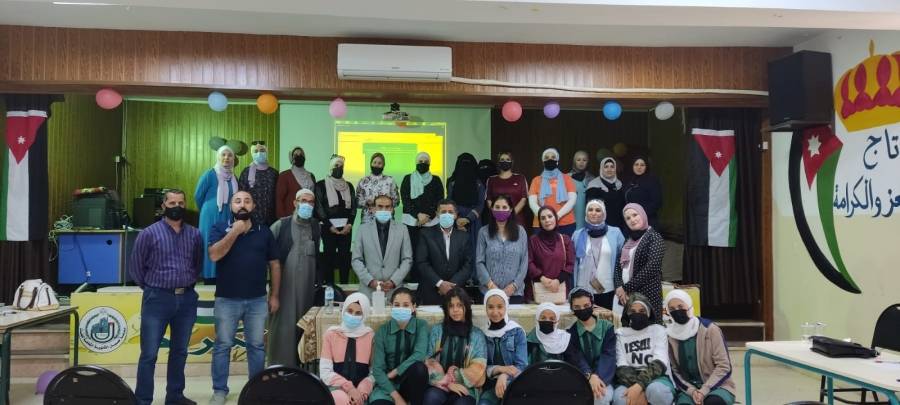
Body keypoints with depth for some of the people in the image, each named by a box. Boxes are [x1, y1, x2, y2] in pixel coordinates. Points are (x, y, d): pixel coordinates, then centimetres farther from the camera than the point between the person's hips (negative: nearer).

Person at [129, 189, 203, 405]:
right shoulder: (149, 233, -4)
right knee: (149, 353, -1)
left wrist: (188, 283, 10)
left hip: (187, 299, 4)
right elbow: (136, 266, 1)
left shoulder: (194, 234, 7)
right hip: (158, 299, -4)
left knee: (180, 351, 13)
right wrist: (151, 288, 4)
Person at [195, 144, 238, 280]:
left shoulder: (233, 177, 6)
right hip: (211, 217, -5)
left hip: (228, 217, 5)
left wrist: (227, 210, 16)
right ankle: (210, 276, 8)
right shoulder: (209, 174, -10)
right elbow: (198, 196, -2)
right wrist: (208, 210, 10)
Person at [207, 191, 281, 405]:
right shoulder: (219, 229, 1)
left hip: (257, 300, 2)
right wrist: (235, 231, -15)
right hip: (226, 300, -2)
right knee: (222, 346, 6)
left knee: (257, 346, 9)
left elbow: (274, 264, 8)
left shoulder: (264, 232, 6)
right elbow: (214, 255, -16)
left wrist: (274, 295, 4)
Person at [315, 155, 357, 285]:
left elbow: (353, 206, 9)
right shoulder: (321, 185, 3)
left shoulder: (349, 186, 13)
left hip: (346, 227, 3)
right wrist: (329, 225, -10)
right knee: (329, 256, -2)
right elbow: (319, 207, -3)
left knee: (345, 257, 1)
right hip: (328, 226, -3)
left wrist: (349, 224, -6)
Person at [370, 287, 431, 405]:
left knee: (419, 366, -33)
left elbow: (419, 355, -17)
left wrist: (394, 372, -17)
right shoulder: (382, 331, 0)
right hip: (388, 384, -2)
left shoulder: (421, 325, 0)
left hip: (411, 382, 2)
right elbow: (377, 368, -8)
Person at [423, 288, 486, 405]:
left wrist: (454, 373, -6)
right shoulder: (436, 331, 11)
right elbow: (430, 362, 3)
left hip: (465, 388, -1)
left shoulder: (477, 335, 9)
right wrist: (447, 383, -10)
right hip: (439, 385, 1)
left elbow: (477, 369, 3)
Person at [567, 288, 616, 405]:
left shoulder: (607, 327, 7)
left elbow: (608, 356, -5)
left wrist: (598, 377, -25)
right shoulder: (570, 332, 7)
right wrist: (589, 377, -24)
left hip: (603, 378, 0)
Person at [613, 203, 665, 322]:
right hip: (623, 294, 6)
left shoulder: (654, 237, -3)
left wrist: (627, 288, -11)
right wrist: (619, 287, -6)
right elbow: (619, 265, 13)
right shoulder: (628, 240, 16)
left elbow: (651, 268, -13)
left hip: (646, 294, -6)